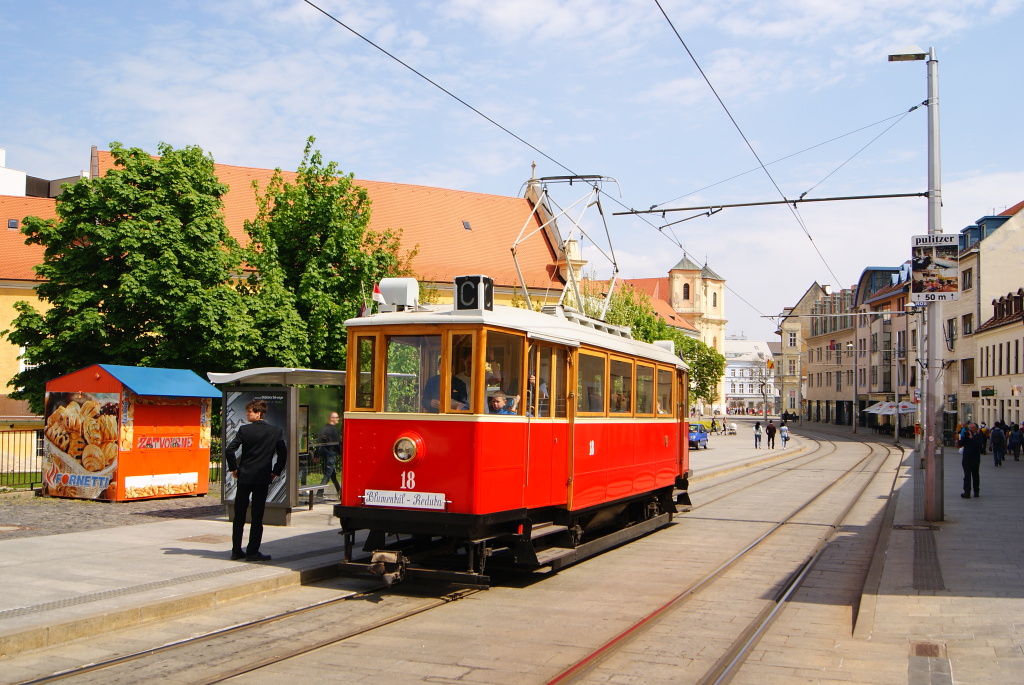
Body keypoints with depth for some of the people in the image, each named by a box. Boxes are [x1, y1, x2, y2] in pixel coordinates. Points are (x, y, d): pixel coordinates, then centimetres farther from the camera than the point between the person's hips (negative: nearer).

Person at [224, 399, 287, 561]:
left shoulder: (244, 429, -6)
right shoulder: (275, 431, 0)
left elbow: (229, 450, -11)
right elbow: (283, 454, 1)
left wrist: (233, 469, 1)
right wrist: (275, 472, 11)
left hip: (244, 477, 0)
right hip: (263, 478, 0)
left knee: (239, 515, 11)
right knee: (257, 516, 4)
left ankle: (236, 550, 16)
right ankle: (252, 552, 4)